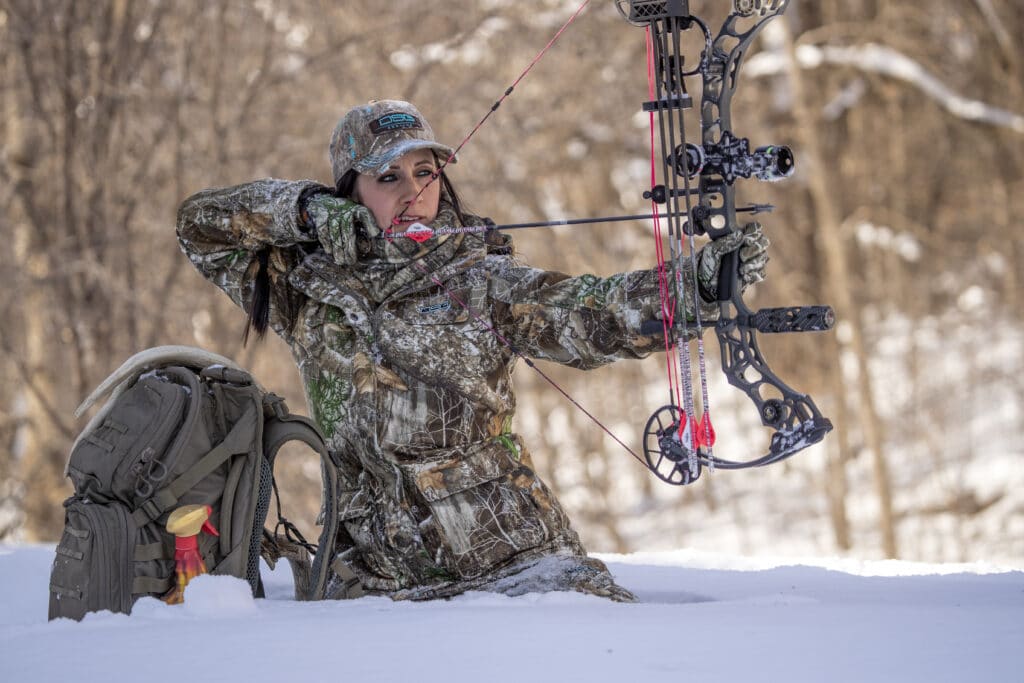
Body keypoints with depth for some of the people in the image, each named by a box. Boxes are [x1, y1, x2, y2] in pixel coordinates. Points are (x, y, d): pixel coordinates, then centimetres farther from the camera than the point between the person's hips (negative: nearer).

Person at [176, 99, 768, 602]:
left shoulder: (484, 284, 3)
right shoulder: (308, 291, 8)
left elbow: (597, 314, -10)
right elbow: (201, 223, 11)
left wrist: (702, 280, -27)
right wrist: (308, 209, -5)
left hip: (515, 552, -2)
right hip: (381, 571, 2)